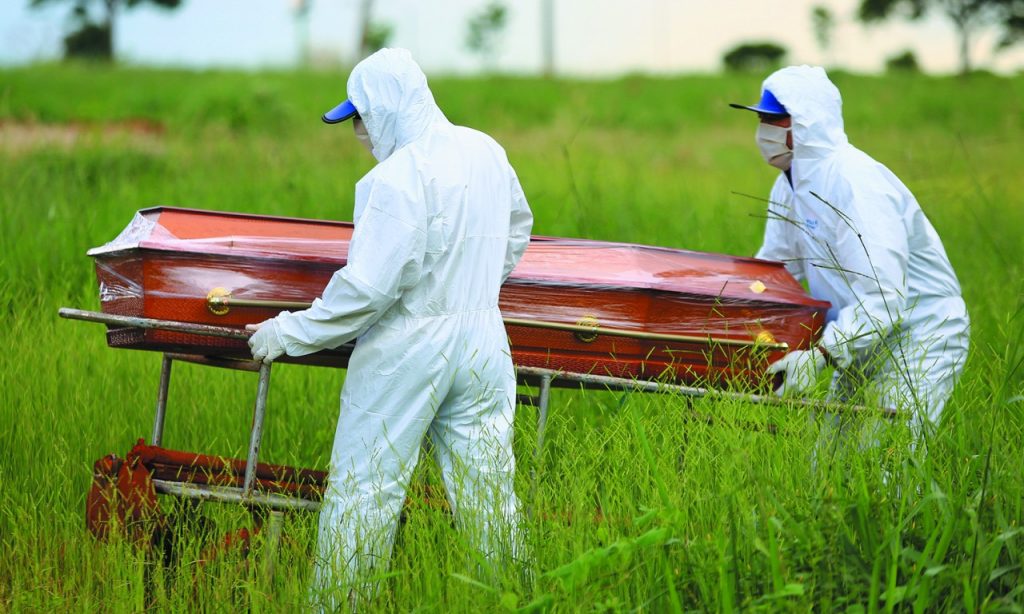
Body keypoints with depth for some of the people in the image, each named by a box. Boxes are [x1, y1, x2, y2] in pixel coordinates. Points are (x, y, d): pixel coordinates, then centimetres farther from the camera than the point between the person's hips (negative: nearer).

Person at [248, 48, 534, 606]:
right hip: (483, 345, 7)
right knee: (488, 489, 11)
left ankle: (337, 604, 6)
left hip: (405, 356, -7)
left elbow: (368, 288, -22)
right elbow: (517, 230, 22)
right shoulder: (486, 152, 5)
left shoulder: (399, 178, -19)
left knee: (360, 492, 2)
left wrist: (289, 333, -12)